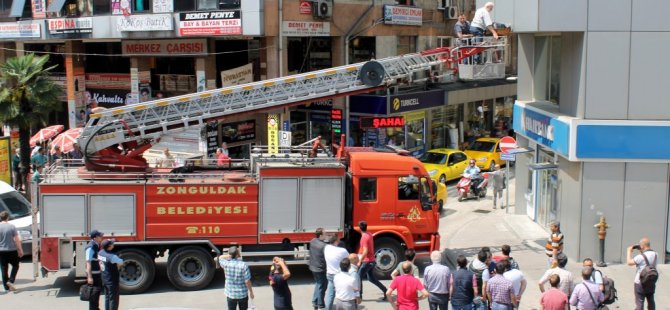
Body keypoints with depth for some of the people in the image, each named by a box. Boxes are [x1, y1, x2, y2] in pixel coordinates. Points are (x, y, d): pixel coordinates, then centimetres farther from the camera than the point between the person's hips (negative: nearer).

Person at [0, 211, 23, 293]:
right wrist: (20, 250, -2)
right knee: (15, 266, 15)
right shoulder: (11, 227, -9)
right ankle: (10, 281, -4)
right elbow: (17, 240, -9)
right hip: (11, 250, -2)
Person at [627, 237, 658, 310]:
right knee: (651, 301, 21)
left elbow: (629, 262, -14)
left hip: (640, 284, -6)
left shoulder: (641, 257, -23)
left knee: (639, 303, 2)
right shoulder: (655, 255, -2)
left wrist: (629, 251, -2)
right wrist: (642, 252, 9)